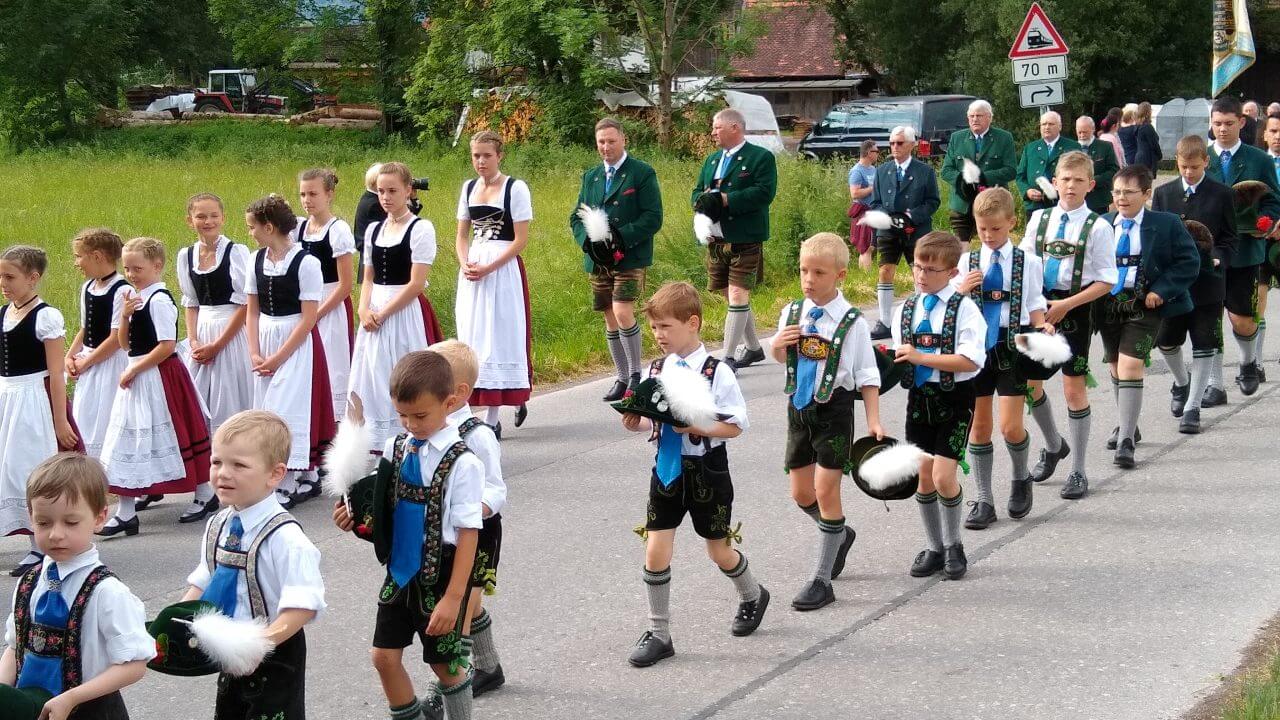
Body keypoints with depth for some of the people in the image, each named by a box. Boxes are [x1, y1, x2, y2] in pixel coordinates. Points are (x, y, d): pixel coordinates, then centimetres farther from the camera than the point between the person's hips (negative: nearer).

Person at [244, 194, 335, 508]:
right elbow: (252, 311, 10)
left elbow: (309, 317, -14)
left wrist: (278, 357, -14)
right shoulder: (257, 259, 5)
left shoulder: (305, 262, -14)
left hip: (297, 343, -7)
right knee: (266, 408, 9)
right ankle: (307, 478, 20)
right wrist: (255, 353, -1)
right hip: (266, 340, 7)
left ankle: (285, 486, -5)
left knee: (287, 410, -10)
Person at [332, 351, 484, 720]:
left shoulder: (462, 464, -17)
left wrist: (453, 597, -17)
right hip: (400, 573, 5)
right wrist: (357, 520, -11)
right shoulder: (395, 448, -1)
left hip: (439, 578, -5)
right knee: (385, 657, 7)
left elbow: (468, 534, -16)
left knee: (445, 664, 9)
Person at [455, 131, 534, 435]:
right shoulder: (469, 188, 12)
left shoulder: (515, 188, -6)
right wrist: (465, 264, -4)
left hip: (504, 270, -6)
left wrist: (488, 268, -16)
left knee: (499, 336, -3)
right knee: (474, 338, 4)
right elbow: (462, 235, 15)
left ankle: (493, 417, 2)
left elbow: (521, 239, -10)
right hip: (472, 271, 6)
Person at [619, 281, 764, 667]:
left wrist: (698, 427, -26)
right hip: (667, 469, 4)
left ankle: (752, 596, 43)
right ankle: (658, 633, 8)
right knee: (656, 551, -3)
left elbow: (736, 426, -11)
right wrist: (636, 421, -12)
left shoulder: (717, 372, -14)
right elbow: (650, 418, 10)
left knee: (719, 550, 12)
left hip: (706, 472, -4)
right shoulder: (656, 369, 0)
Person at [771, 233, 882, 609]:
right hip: (799, 408, 5)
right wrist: (777, 345, -6)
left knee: (825, 490, -5)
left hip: (834, 409, -5)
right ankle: (839, 535, 42)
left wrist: (873, 421, -12)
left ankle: (822, 581, 2)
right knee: (801, 492, 12)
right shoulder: (792, 313, 1)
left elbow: (867, 376, -6)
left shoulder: (852, 323, -12)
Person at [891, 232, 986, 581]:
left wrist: (920, 357, -21)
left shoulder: (964, 309, -10)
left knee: (943, 476, -11)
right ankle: (934, 547, 24)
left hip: (954, 399, -5)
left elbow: (971, 361, -20)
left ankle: (953, 545, 12)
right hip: (920, 397, 5)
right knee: (923, 475, 7)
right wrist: (893, 359, -10)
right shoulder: (906, 310, 6)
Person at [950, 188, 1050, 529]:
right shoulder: (967, 262, 4)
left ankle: (1021, 478, 23)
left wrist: (1042, 328, -12)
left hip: (1011, 348, -2)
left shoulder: (1028, 262, 1)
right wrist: (962, 289, -15)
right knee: (979, 424, 6)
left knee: (1010, 426, -8)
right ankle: (984, 501, 15)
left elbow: (1034, 307, 6)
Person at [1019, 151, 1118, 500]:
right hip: (1039, 305, 4)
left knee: (1074, 389, 0)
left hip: (1076, 309, -4)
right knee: (1028, 379, 9)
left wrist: (1067, 305, -16)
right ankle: (1053, 445, 35)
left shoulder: (1097, 227, -7)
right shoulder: (1039, 219, 5)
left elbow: (1106, 281, -8)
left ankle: (1077, 471, 11)